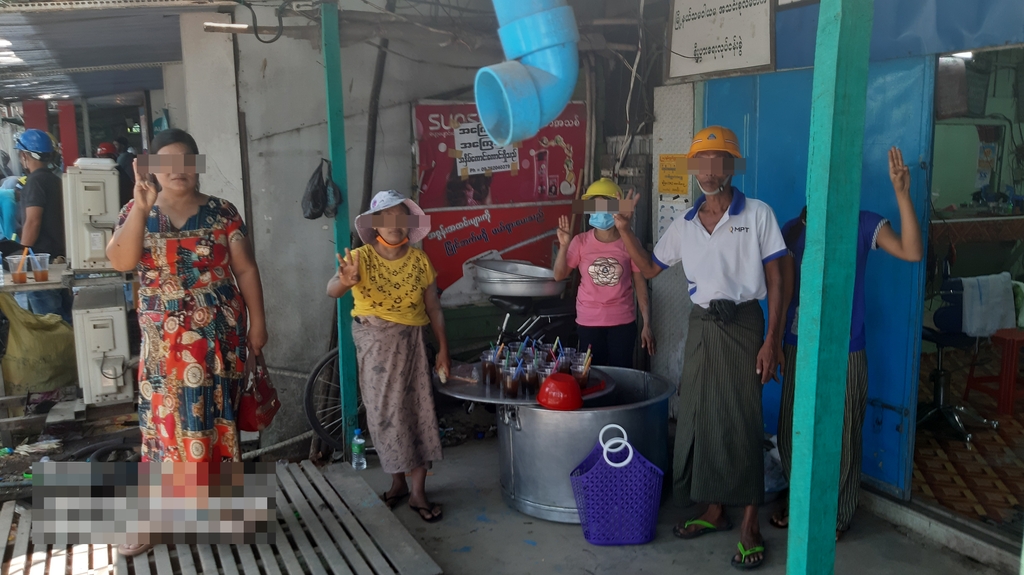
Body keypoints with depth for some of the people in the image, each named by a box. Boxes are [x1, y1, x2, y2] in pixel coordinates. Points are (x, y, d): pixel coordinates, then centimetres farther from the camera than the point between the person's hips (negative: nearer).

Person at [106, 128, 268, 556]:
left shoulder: (221, 212, 1)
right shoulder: (136, 212, 3)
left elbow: (245, 268, 2)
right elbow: (121, 262, -14)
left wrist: (257, 321, -2)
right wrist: (142, 206, -22)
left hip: (220, 335, 0)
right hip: (165, 340, 1)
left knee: (217, 417, 6)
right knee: (165, 420, 3)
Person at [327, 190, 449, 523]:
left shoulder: (419, 260, -2)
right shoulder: (360, 258, -9)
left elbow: (433, 308, 3)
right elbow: (331, 291, -26)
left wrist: (443, 349, 1)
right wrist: (345, 282, -49)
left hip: (410, 343, 1)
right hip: (374, 343, -1)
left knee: (417, 409, 0)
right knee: (385, 412, 7)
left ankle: (418, 491, 9)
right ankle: (398, 482, 24)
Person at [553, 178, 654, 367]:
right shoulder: (581, 242, -4)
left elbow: (640, 285, -2)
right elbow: (559, 276, -4)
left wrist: (647, 325, -4)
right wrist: (563, 246, -17)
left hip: (623, 321, 0)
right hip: (588, 321, 1)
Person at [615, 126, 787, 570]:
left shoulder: (757, 215, -5)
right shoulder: (684, 225, 8)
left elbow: (775, 281, -5)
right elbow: (650, 269, 16)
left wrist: (772, 340, -12)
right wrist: (624, 229, 2)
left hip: (743, 324, -4)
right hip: (701, 327, 5)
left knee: (741, 421, -4)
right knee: (699, 418, 8)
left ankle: (750, 526, 8)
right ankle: (715, 511, 24)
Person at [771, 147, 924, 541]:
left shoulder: (864, 225, -3)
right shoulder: (794, 228, 5)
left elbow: (912, 253, -20)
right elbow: (783, 287, 9)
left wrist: (902, 194, -26)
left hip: (844, 349, -3)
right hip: (798, 346, 3)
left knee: (840, 435, 5)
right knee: (791, 431, 12)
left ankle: (837, 516, 23)